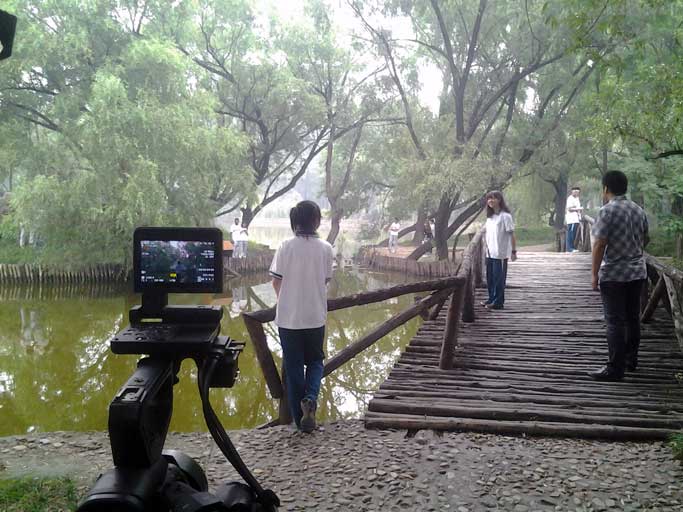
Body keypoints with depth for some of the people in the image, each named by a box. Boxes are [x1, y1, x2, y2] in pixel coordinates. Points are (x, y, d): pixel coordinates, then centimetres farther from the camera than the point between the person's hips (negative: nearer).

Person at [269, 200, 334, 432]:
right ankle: (310, 399, -7)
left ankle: (300, 418, 16)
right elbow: (325, 281, 0)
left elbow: (276, 282, -4)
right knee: (315, 361, 19)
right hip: (315, 317, 1)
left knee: (293, 366, 10)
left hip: (288, 317, 0)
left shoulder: (286, 247, -8)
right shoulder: (325, 248, -6)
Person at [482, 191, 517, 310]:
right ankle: (491, 299, 22)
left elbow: (511, 234, -11)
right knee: (490, 278, 11)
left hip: (500, 254, -7)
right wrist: (487, 248, 12)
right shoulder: (490, 216, 11)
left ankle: (498, 302, 4)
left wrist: (514, 251, -13)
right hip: (490, 253, 7)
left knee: (499, 279, -2)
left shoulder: (505, 216, -10)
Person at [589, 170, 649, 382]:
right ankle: (631, 360, 26)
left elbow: (600, 245, -18)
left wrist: (595, 274, -12)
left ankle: (615, 369, -1)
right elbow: (645, 239, 19)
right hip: (637, 273, 7)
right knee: (632, 318, 15)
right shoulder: (638, 210, 8)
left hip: (613, 275, -7)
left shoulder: (607, 211, -15)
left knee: (615, 322, -4)